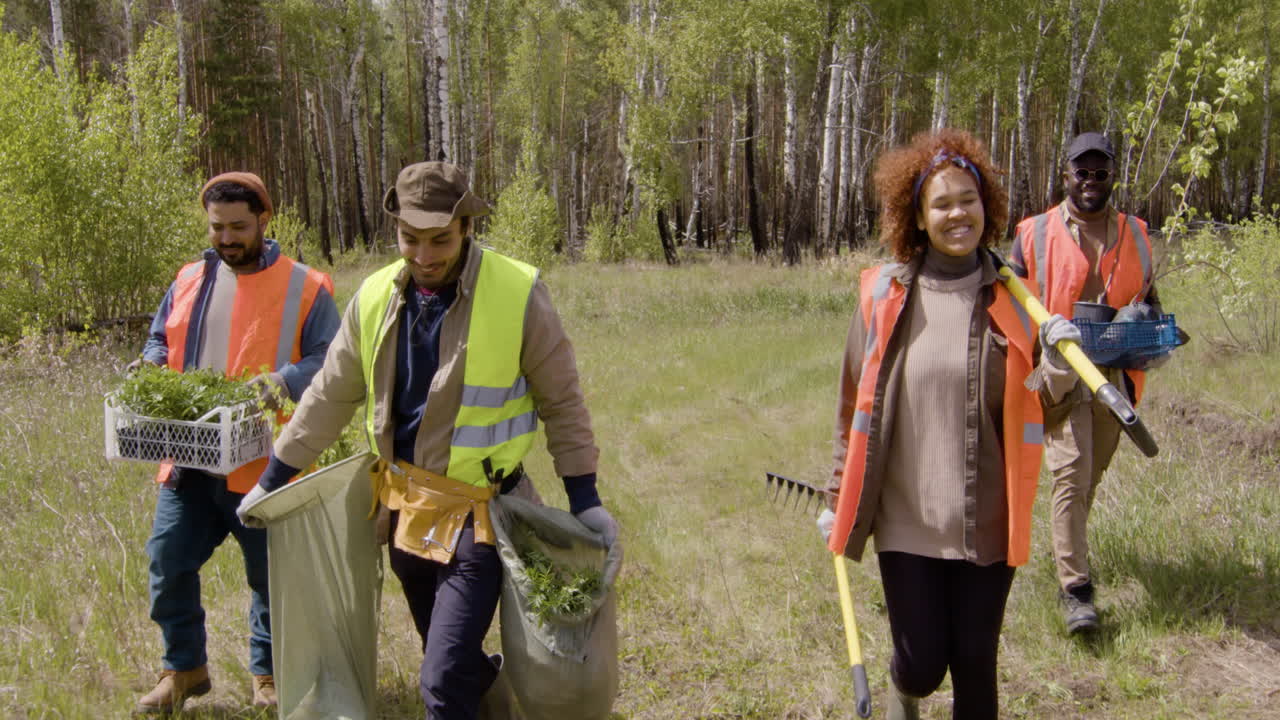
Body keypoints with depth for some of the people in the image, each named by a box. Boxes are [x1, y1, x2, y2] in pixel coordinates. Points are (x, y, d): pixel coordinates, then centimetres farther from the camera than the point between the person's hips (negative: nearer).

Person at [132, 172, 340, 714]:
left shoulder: (304, 288, -4)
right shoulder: (189, 281, 12)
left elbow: (330, 360, -8)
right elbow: (160, 339, 21)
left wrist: (286, 380, -26)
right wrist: (152, 366, -2)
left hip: (262, 462, -4)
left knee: (270, 573, 9)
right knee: (168, 561, 6)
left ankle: (268, 671, 29)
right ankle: (184, 668, 27)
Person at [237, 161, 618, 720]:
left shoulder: (519, 295, -14)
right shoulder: (376, 296, -1)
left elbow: (560, 401, -5)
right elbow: (330, 396, 10)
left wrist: (584, 499, -5)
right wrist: (273, 478, 14)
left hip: (476, 513, -5)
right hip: (406, 507, 5)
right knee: (456, 664, 20)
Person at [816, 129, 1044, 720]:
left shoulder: (1012, 300, -1)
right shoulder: (884, 295, -4)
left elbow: (1037, 413, 8)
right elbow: (856, 408, 5)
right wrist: (841, 501, 10)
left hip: (986, 521, 1)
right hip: (905, 517, -1)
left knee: (974, 664, 8)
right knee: (921, 663, 3)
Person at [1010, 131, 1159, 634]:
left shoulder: (1135, 235, 12)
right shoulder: (1034, 234, 1)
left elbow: (1149, 300, 22)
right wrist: (1046, 328, -18)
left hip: (1114, 375, 4)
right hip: (1059, 374, -4)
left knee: (1092, 474, 16)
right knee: (1070, 474, -11)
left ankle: (1067, 548, 40)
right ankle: (1075, 587, -7)